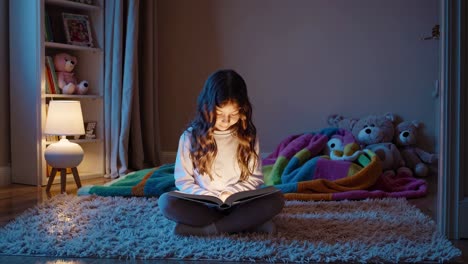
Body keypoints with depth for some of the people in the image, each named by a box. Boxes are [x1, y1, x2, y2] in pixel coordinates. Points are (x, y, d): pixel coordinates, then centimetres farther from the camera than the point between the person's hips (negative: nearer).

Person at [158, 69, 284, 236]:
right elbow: (183, 181, 1)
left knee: (276, 199, -27)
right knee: (166, 202, -30)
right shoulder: (190, 136, -1)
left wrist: (231, 194, -12)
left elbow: (255, 178, 6)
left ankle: (204, 230, -25)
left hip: (238, 206, 1)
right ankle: (248, 224, -27)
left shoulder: (248, 137, 3)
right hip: (203, 207, 0)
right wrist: (210, 197, -15)